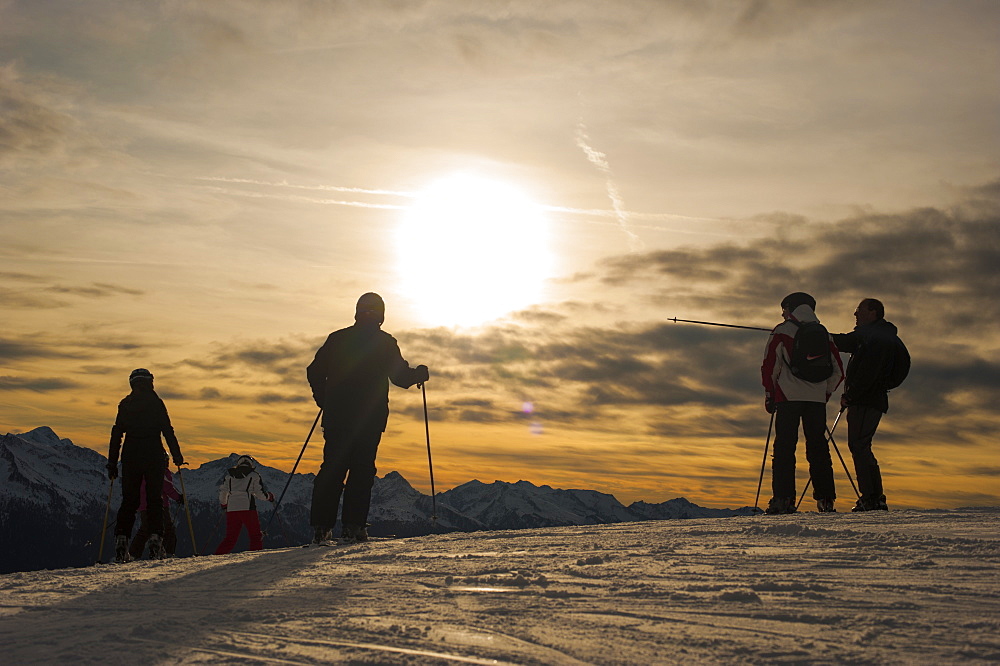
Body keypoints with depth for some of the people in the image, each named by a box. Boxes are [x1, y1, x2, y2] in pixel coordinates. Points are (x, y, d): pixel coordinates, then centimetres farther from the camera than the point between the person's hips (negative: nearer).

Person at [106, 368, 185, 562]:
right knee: (154, 499, 2)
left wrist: (112, 463, 9)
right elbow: (168, 431, -4)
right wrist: (177, 455, 2)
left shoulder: (125, 404, 7)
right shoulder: (156, 402, -1)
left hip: (130, 457, 2)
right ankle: (155, 538, -9)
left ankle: (121, 539, -6)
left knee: (129, 500, 6)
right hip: (154, 457, -2)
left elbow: (116, 435, 6)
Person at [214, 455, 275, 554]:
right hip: (247, 508, -4)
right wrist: (269, 497, 23)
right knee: (256, 535, 6)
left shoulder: (229, 475, 15)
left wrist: (223, 504, 33)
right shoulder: (254, 475, 5)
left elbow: (222, 492, 15)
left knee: (230, 538, 11)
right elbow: (261, 493, 3)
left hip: (231, 509, 4)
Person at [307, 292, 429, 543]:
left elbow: (314, 372, 9)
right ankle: (353, 525, -7)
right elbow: (401, 377, -3)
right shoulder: (385, 343, 0)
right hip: (369, 419, -3)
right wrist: (419, 374, 18)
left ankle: (321, 525, 1)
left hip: (336, 416, 3)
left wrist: (325, 401, 22)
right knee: (362, 470, 0)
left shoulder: (337, 339, 9)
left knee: (332, 468, 6)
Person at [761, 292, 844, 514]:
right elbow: (838, 372, 15)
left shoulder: (782, 331, 3)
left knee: (784, 447, -4)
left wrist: (769, 396, 7)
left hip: (789, 396, -4)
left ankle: (783, 498, -12)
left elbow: (769, 367, -2)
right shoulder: (824, 334, 16)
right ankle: (826, 499, 4)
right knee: (818, 447, 8)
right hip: (817, 399, 4)